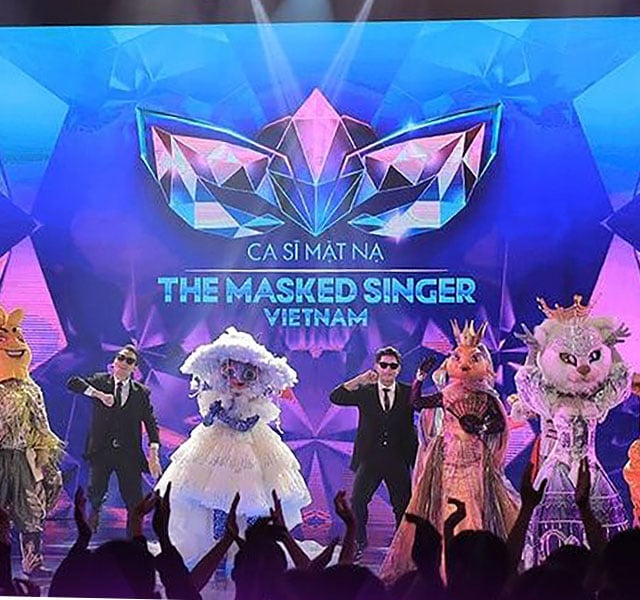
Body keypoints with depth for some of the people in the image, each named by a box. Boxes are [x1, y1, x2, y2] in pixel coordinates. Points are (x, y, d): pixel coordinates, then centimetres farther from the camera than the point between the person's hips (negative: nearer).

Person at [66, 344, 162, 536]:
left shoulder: (142, 392, 6)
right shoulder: (100, 381, 5)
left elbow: (151, 423, 1)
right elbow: (73, 383, -8)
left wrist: (154, 453, -12)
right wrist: (99, 395, -19)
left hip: (129, 454, 1)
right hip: (101, 450, -1)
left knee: (134, 501, -1)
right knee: (96, 491, -8)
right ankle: (95, 508, 27)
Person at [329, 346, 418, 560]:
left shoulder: (407, 393, 6)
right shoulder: (365, 392, 3)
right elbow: (335, 397, -9)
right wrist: (360, 380, -15)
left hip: (398, 460, 1)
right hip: (369, 458, -1)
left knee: (403, 504, 5)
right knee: (357, 501, -12)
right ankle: (358, 543, 4)